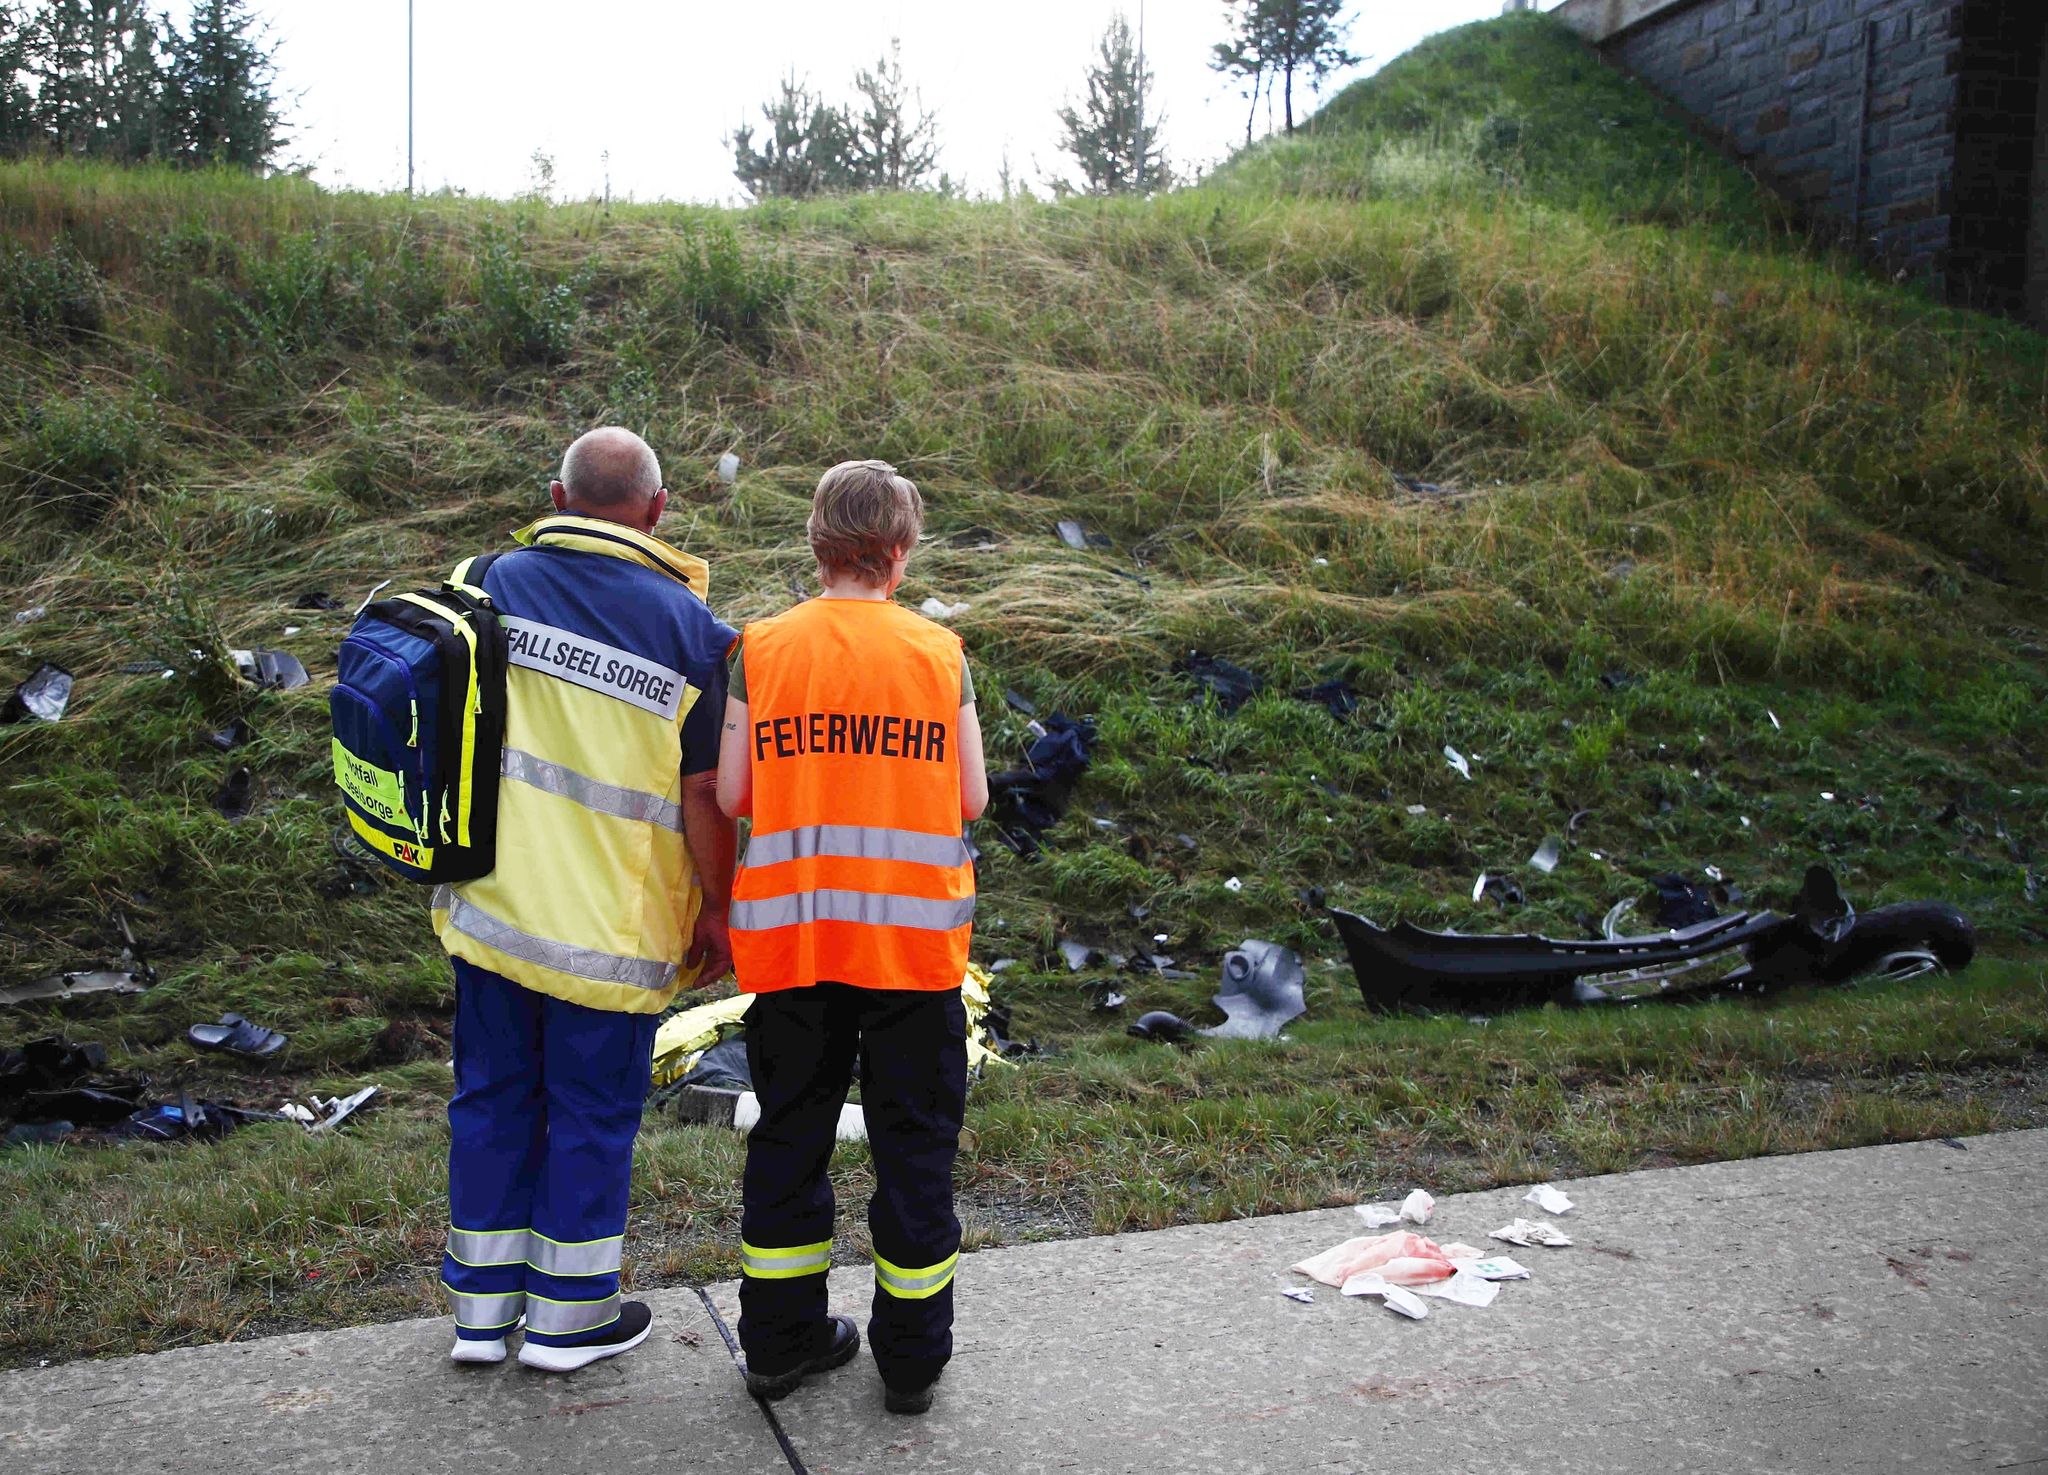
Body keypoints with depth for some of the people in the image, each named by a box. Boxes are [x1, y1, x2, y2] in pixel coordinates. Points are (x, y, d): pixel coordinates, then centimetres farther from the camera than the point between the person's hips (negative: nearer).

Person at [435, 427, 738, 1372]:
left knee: (494, 1097, 17)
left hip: (492, 904, 4)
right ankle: (569, 1318, 25)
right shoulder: (686, 623, -11)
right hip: (610, 927, -4)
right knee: (593, 1113, 11)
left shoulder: (495, 582, 1)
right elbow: (704, 794, -11)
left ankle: (480, 1307, 30)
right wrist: (717, 908, 2)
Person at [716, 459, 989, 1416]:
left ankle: (780, 1341, 28)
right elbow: (972, 799, -1)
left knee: (790, 1132, 16)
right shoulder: (939, 652, -3)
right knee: (914, 1142, 12)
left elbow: (730, 795, -2)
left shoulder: (760, 650, -1)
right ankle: (911, 1358, 22)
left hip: (790, 934, 2)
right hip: (914, 936, -1)